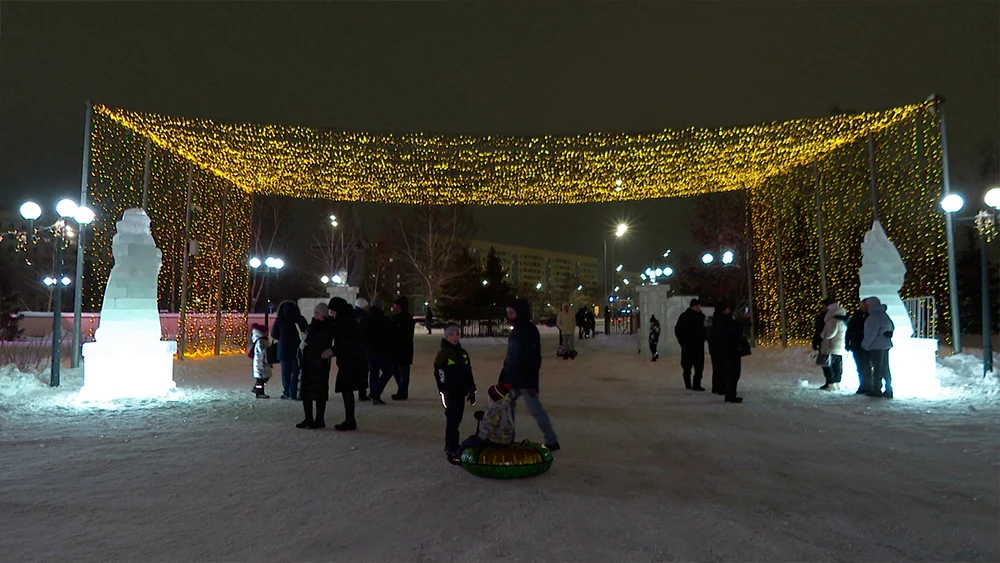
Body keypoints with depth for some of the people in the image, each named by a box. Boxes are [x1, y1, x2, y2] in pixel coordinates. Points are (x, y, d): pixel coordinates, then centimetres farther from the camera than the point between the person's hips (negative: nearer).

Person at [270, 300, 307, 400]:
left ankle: (286, 393, 10)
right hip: (297, 350, 0)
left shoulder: (279, 320, -3)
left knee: (285, 372, 9)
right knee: (295, 372, 6)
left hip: (284, 350, 0)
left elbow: (273, 336, 3)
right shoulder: (300, 319, -3)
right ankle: (293, 393, 4)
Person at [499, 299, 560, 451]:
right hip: (512, 379, 9)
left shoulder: (530, 330, -15)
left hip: (525, 380, -9)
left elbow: (535, 358, -19)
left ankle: (551, 441, 7)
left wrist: (531, 381, -22)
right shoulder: (515, 331, 12)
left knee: (535, 409, -3)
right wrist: (503, 377, 17)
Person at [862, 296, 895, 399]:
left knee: (877, 368, -4)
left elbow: (872, 332, -19)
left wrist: (865, 344, -13)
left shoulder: (874, 316, -16)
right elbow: (892, 327, 22)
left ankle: (876, 390, -1)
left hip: (876, 345, -9)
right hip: (885, 344, 9)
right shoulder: (884, 314, 14)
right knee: (885, 368, 11)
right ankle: (888, 390, 14)